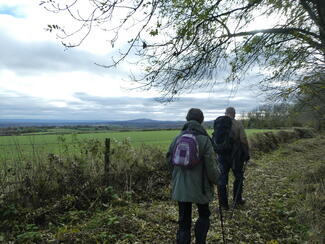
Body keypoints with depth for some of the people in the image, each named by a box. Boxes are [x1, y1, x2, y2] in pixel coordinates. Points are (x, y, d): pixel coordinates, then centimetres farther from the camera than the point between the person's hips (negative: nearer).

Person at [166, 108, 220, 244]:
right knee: (204, 216, 24)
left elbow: (170, 160, 3)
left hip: (180, 187, 3)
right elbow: (211, 166, -15)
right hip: (199, 187, -3)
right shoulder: (204, 140, -15)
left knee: (184, 222, 15)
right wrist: (217, 180, 5)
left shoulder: (177, 138, -4)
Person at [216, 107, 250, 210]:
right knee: (238, 177, 17)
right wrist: (246, 153, 1)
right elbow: (243, 140, -10)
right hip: (235, 156, -2)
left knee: (222, 179, 9)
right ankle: (237, 199, 28)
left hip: (222, 155, 3)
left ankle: (223, 203, 14)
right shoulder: (238, 124, -9)